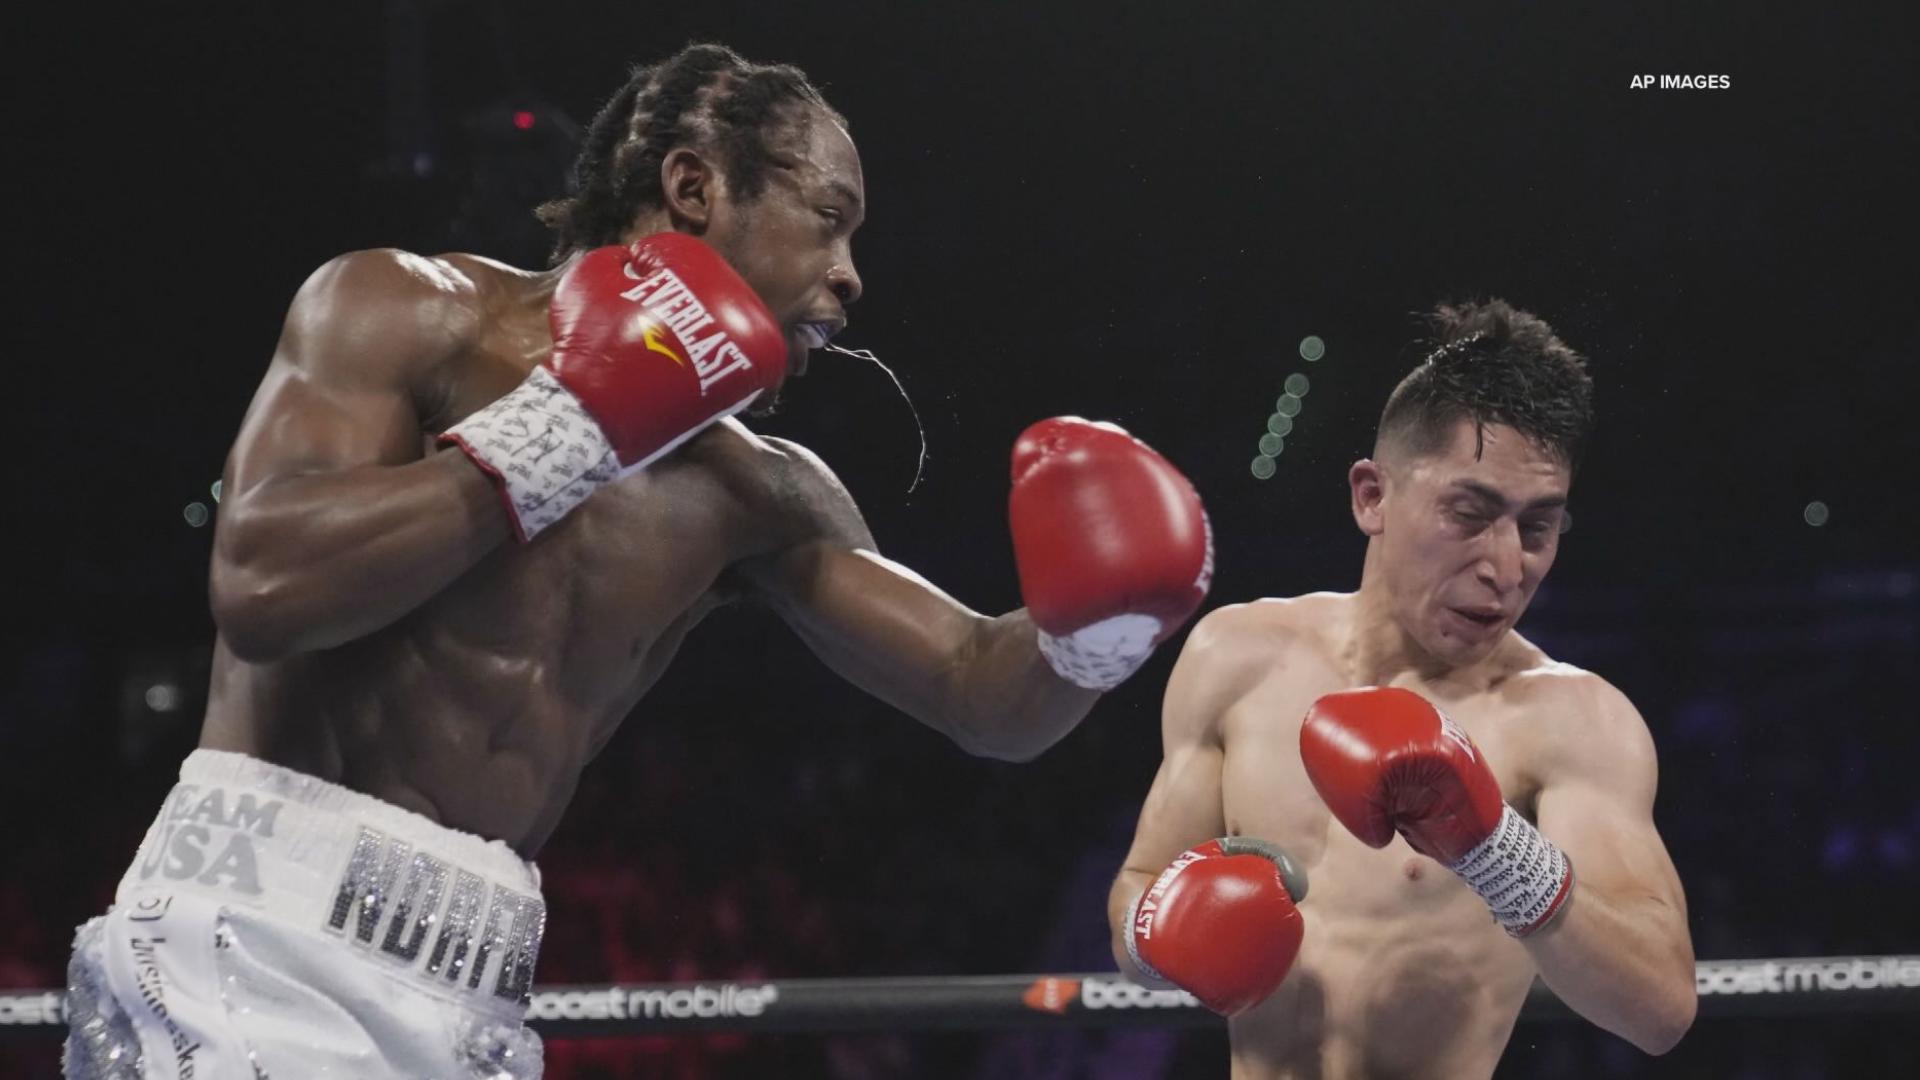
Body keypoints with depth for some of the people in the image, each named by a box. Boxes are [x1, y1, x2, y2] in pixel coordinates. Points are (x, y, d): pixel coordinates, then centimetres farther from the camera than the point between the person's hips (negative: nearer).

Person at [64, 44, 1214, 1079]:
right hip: (261, 935, -6)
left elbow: (980, 697, 16)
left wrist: (1090, 636, -7)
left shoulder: (753, 497, 13)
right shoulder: (407, 313, -2)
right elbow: (264, 585, -17)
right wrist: (567, 432, -13)